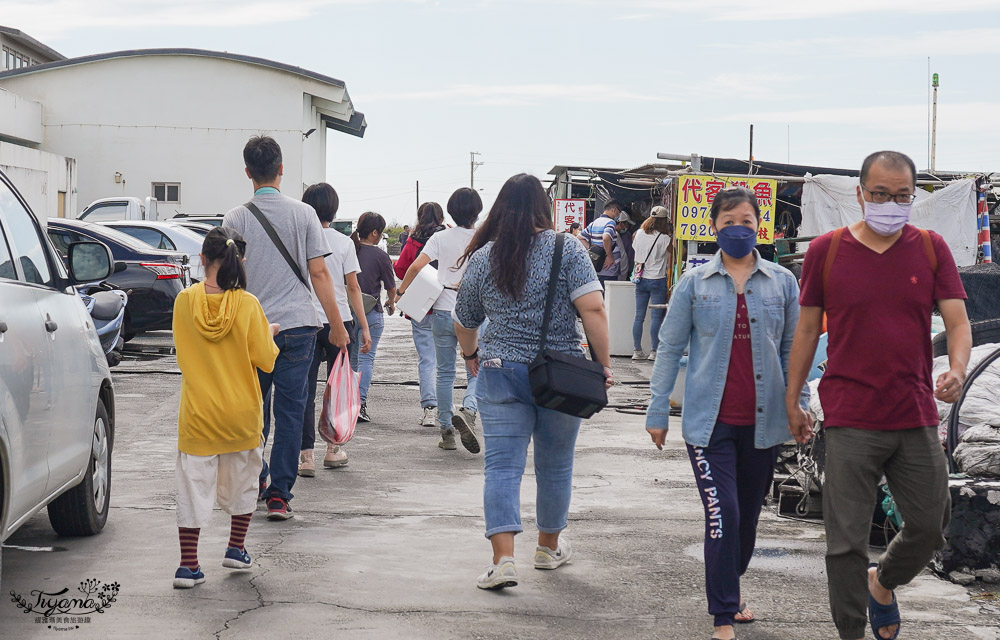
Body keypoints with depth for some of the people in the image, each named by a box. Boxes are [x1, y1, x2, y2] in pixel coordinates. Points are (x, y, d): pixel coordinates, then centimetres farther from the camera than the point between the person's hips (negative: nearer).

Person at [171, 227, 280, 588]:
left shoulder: (184, 301, -7)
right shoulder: (247, 305, -13)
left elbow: (183, 350, 8)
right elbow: (266, 360, -9)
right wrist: (269, 334, 9)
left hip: (198, 413, 0)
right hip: (241, 411, 0)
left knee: (195, 484, 5)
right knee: (241, 478, 20)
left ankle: (188, 565, 2)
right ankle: (236, 549, 29)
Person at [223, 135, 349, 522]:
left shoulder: (236, 219, 1)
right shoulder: (303, 214, 0)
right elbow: (319, 274, -2)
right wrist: (337, 325, 4)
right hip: (298, 324, -1)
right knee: (290, 412, 2)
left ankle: (254, 480, 27)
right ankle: (279, 494, 0)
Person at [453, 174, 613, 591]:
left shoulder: (482, 258, 3)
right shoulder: (567, 251, -5)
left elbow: (464, 323, 13)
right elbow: (592, 310, -15)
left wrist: (471, 355, 31)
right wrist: (604, 365, -8)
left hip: (500, 373, 1)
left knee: (503, 465, 0)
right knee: (555, 464, 15)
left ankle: (503, 558, -13)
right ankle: (549, 547, 30)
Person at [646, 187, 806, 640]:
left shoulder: (782, 282, 4)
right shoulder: (693, 284, 1)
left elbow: (793, 348, 11)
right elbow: (670, 348, 4)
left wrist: (799, 404, 7)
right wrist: (658, 411, 2)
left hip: (762, 421, 3)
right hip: (710, 420, -2)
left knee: (748, 513, 14)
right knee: (723, 513, -10)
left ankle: (730, 592, 36)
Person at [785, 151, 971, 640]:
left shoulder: (931, 249, 4)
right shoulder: (826, 250, 1)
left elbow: (958, 322, 1)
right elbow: (807, 329, 8)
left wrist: (957, 368, -20)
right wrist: (791, 400, 8)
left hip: (917, 417, 2)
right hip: (849, 420, -2)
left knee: (930, 525, 9)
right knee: (847, 539, 0)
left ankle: (882, 582, 39)